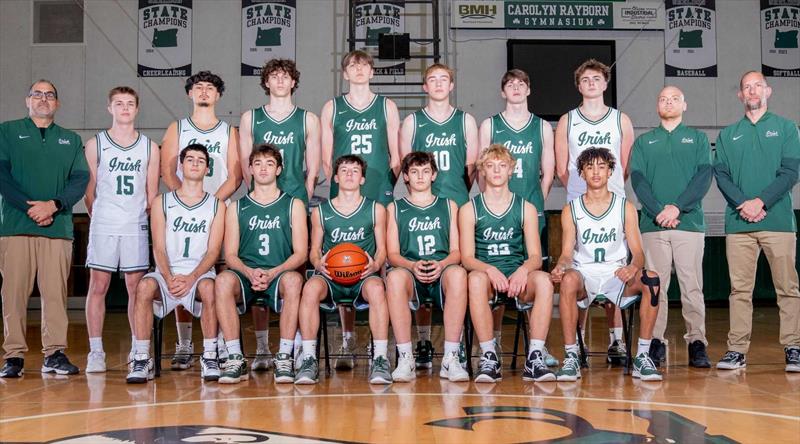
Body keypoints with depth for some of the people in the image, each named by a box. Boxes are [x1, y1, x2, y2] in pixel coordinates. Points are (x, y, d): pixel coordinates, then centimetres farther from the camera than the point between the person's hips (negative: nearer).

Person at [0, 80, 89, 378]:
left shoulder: (70, 140, 18)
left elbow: (81, 179, 7)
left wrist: (53, 205, -10)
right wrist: (29, 207, -11)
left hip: (58, 227, 2)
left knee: (56, 292, -3)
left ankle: (55, 354, 2)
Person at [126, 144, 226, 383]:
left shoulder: (217, 205, 9)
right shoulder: (162, 202, 10)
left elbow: (213, 251, 0)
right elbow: (159, 248, 2)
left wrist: (191, 278, -17)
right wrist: (170, 279, -16)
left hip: (200, 274, -1)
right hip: (166, 274, 1)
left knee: (208, 287, -36)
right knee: (145, 286, -32)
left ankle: (210, 357, -25)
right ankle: (142, 359, -27)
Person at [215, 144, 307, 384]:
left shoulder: (293, 205, 13)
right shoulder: (236, 208, 16)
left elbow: (300, 253, 4)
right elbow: (230, 255, 9)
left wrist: (273, 272, -13)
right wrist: (250, 272, -13)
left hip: (279, 276, -1)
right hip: (245, 277, 1)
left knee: (293, 279, -37)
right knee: (223, 280, -33)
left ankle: (284, 358, -31)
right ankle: (236, 359, -29)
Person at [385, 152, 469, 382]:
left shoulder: (448, 206, 22)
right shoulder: (395, 208, 19)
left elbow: (456, 251, 13)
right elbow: (393, 254, 9)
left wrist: (440, 264, -10)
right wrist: (413, 266, -13)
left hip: (441, 275, 0)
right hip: (411, 277, 0)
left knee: (458, 273, -37)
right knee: (395, 276, -37)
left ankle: (451, 358, -37)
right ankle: (405, 359, -35)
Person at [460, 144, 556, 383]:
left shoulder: (526, 208, 12)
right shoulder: (469, 209, 9)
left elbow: (535, 256, 4)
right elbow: (467, 258, -1)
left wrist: (524, 269, -20)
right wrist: (489, 269, -22)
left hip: (518, 278, 1)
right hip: (487, 277, -1)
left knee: (543, 279, -32)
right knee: (476, 278, -37)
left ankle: (535, 357, -32)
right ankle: (489, 358, -34)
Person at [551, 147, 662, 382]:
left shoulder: (625, 207, 5)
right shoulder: (571, 210, 5)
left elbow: (638, 252, 0)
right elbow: (567, 253, 0)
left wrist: (633, 267, -25)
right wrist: (560, 267, -25)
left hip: (617, 275, 1)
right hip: (584, 275, -1)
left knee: (651, 280, -31)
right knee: (568, 280, -37)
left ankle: (642, 357, -22)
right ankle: (570, 357, -29)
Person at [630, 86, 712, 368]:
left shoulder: (698, 139, 15)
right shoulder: (643, 142, 17)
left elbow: (704, 176, 2)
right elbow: (637, 178, 4)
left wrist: (677, 207, -12)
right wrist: (658, 211, -11)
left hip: (690, 221, -1)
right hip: (653, 224, 1)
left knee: (692, 286, -4)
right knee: (655, 286, -1)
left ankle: (697, 343, -1)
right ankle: (656, 343, 2)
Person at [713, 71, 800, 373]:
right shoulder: (727, 135, 17)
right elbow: (720, 174, 6)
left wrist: (761, 201, -12)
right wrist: (742, 204, -10)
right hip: (738, 223, 2)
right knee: (740, 289, 1)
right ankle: (737, 350, 3)